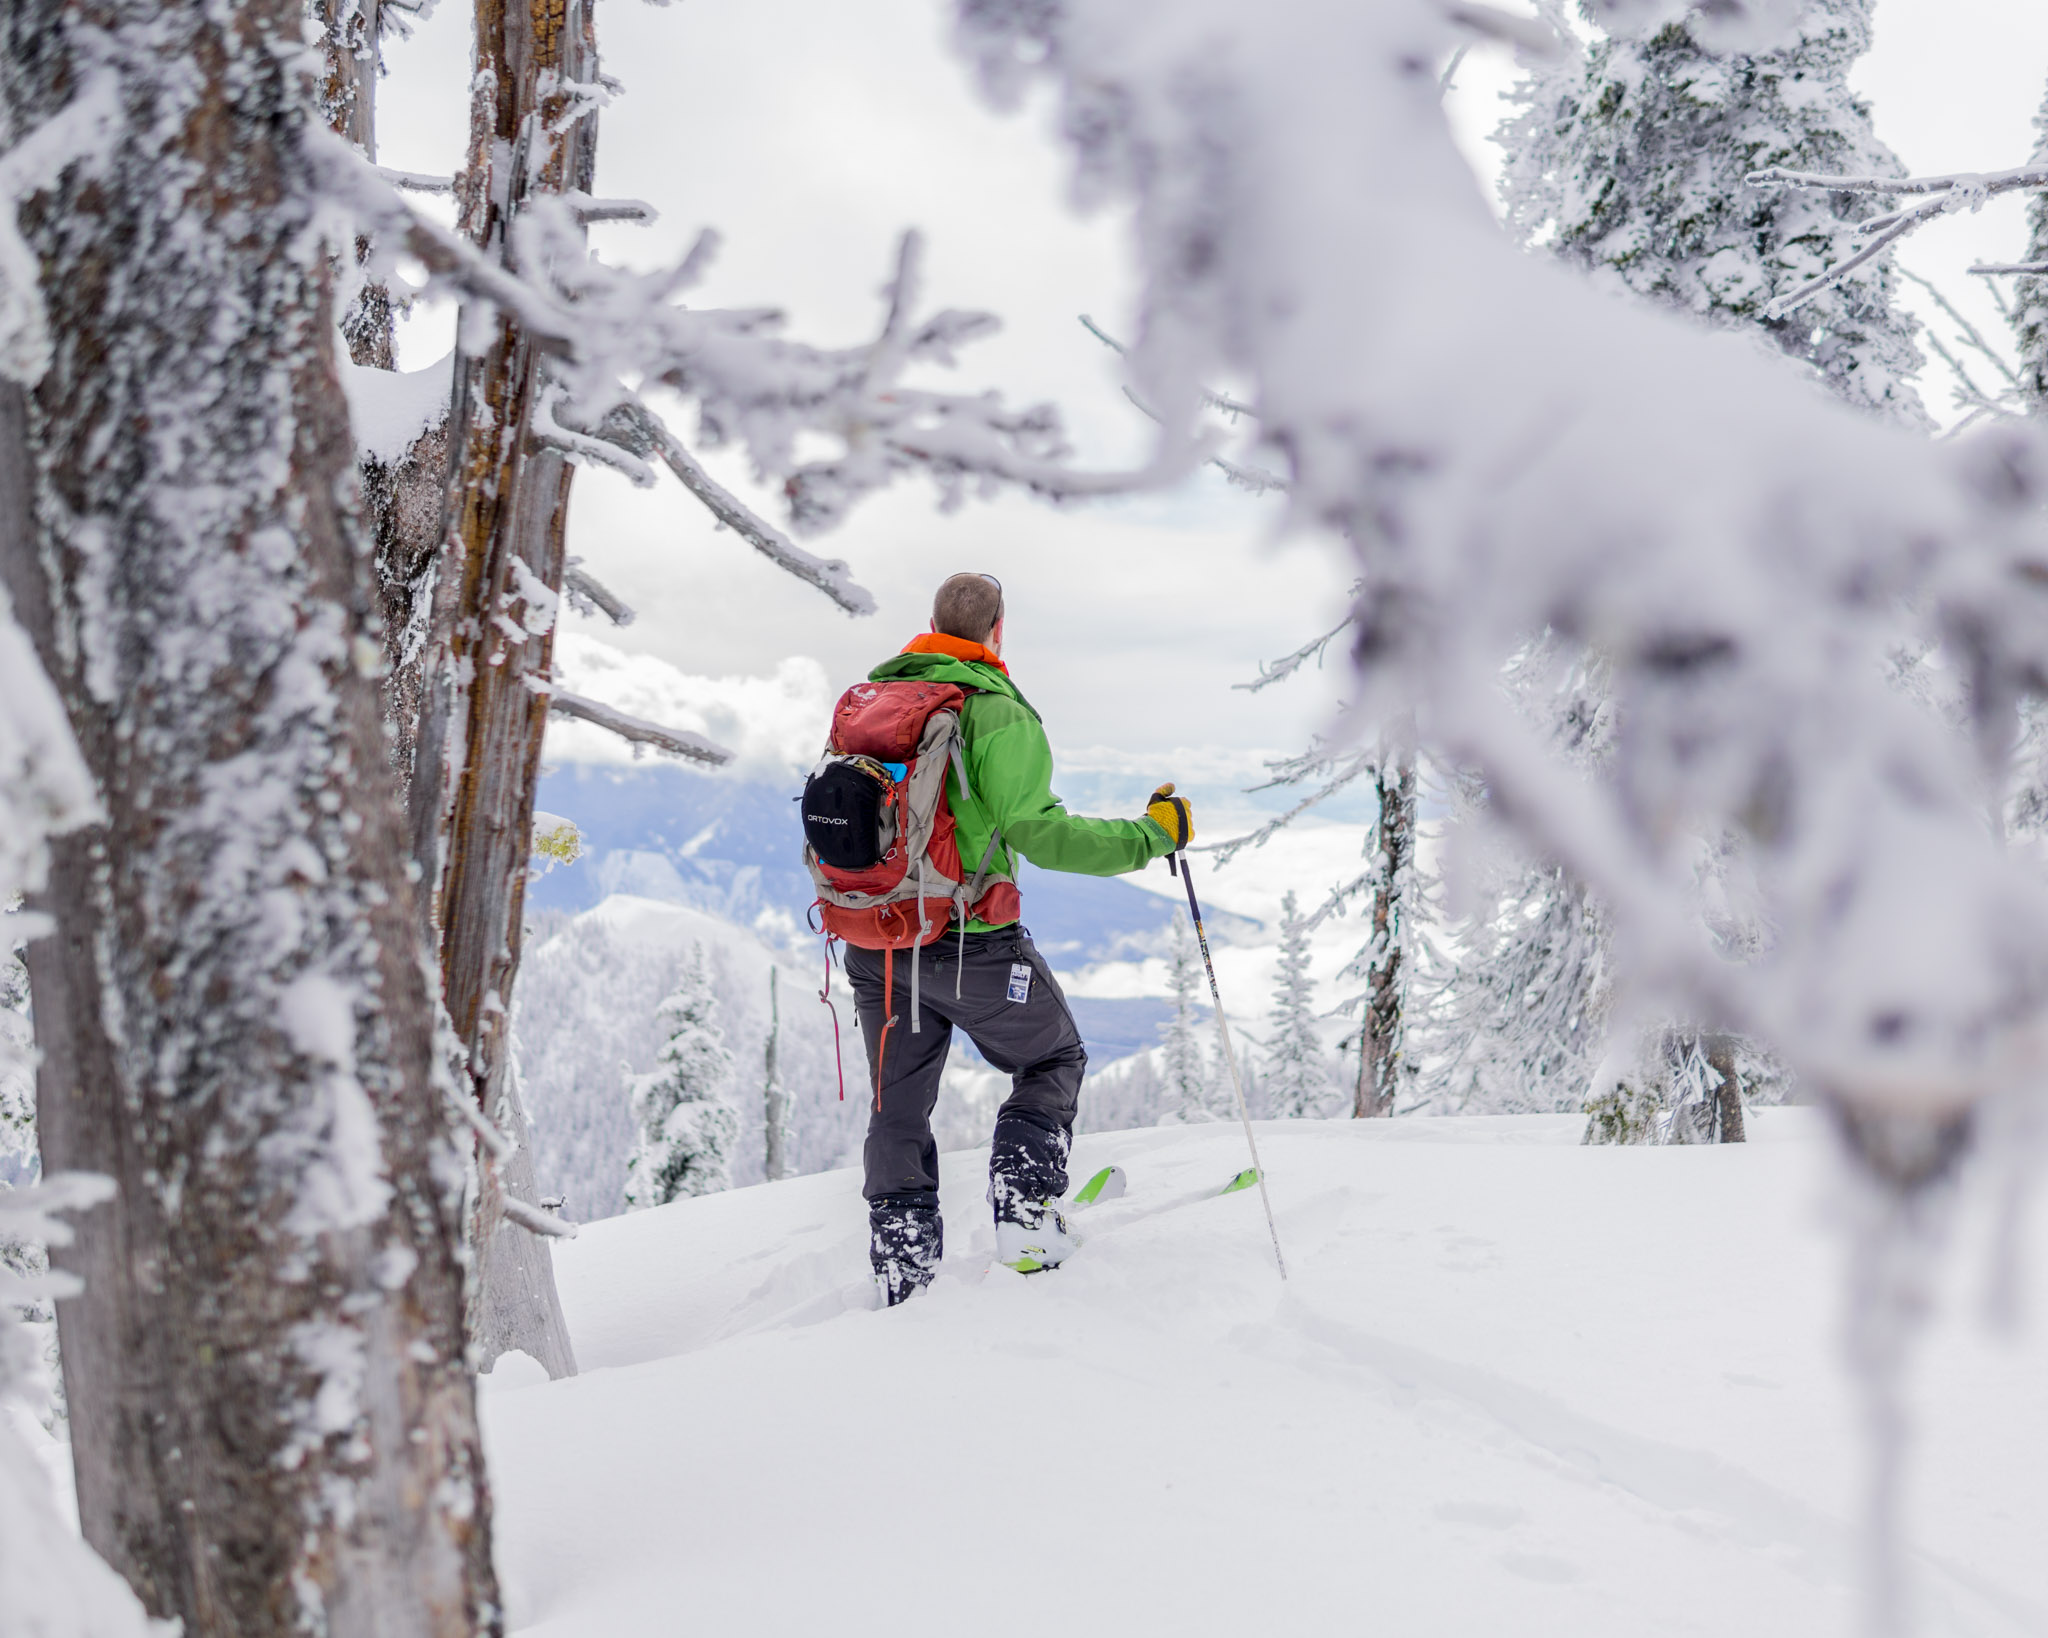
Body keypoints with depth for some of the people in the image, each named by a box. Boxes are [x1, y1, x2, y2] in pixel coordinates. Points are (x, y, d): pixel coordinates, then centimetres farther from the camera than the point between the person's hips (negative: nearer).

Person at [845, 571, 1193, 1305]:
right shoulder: (995, 709, -11)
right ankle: (1025, 1215, 4)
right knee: (1054, 1061, 18)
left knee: (898, 1109, 16)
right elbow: (1036, 830, -21)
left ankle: (903, 1271, 17)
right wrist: (1150, 834, -14)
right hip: (968, 937, -5)